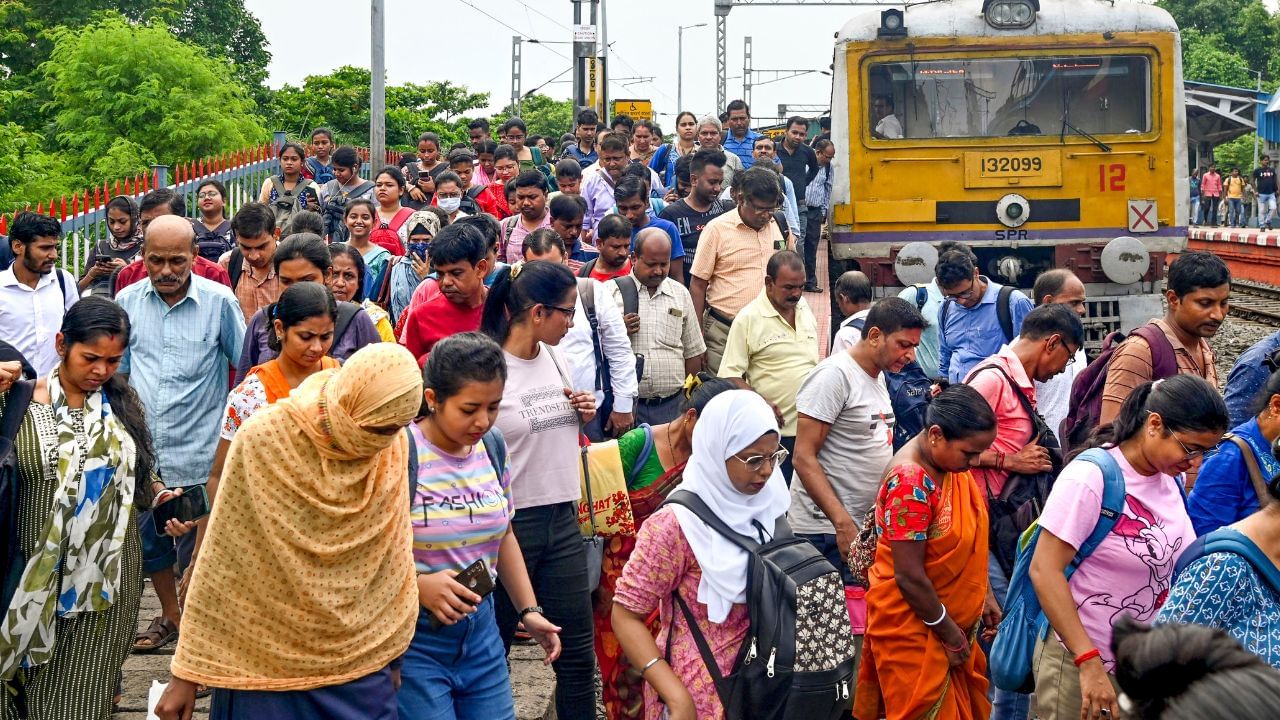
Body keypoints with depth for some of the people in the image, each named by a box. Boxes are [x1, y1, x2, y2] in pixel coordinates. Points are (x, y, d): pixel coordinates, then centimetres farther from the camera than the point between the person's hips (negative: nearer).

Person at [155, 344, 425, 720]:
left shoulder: (393, 448, -3)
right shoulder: (263, 439, -13)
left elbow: (394, 562, 8)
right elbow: (217, 563, -9)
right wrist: (186, 673, -7)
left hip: (360, 674, 3)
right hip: (266, 671, -3)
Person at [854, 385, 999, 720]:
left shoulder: (950, 462, -1)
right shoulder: (911, 484, -27)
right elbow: (910, 577, -24)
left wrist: (985, 594, 12)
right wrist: (951, 636, -14)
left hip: (953, 617, 8)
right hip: (915, 627, -8)